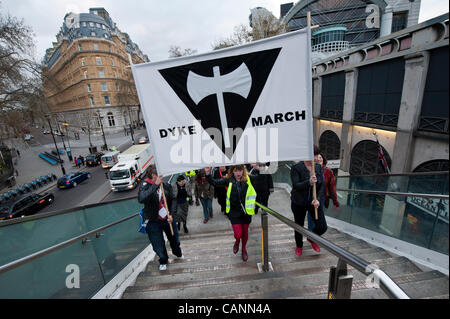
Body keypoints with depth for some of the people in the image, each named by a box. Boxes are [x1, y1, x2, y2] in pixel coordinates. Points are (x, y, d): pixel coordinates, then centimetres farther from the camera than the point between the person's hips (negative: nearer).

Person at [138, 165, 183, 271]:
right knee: (158, 246, 7)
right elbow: (141, 199, -37)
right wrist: (155, 185, -38)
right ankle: (163, 261, 40)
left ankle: (178, 253, 55)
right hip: (154, 221, -3)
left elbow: (173, 199, 3)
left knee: (174, 238, 21)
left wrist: (171, 214, -8)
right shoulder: (145, 185, -17)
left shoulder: (166, 185, -8)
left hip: (168, 218, 3)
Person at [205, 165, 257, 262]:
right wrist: (208, 174, -26)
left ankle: (244, 249, 49)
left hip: (246, 211, 1)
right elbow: (214, 182, -11)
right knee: (238, 234, -1)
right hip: (234, 212, -1)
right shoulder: (229, 180, -10)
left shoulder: (248, 179, -10)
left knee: (245, 232, 18)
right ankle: (237, 242, 39)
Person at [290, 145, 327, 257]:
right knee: (299, 226, 14)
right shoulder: (296, 168, -14)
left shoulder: (319, 167, 0)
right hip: (299, 203, -3)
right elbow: (296, 185, -21)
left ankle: (311, 238, 39)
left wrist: (318, 199, -15)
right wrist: (308, 182, -36)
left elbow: (322, 186, -2)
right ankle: (299, 246, 43)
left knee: (322, 227, 4)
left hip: (314, 201, 3)